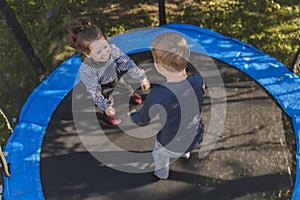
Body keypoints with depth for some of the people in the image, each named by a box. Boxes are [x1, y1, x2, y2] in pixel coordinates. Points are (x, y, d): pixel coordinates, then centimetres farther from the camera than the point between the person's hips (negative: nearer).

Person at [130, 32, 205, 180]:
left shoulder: (158, 96, -37)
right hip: (196, 139, 4)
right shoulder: (199, 81, -25)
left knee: (159, 153, 32)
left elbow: (143, 119, -14)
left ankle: (162, 174, 61)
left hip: (172, 146, -3)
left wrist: (132, 116, 6)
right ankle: (185, 154, 71)